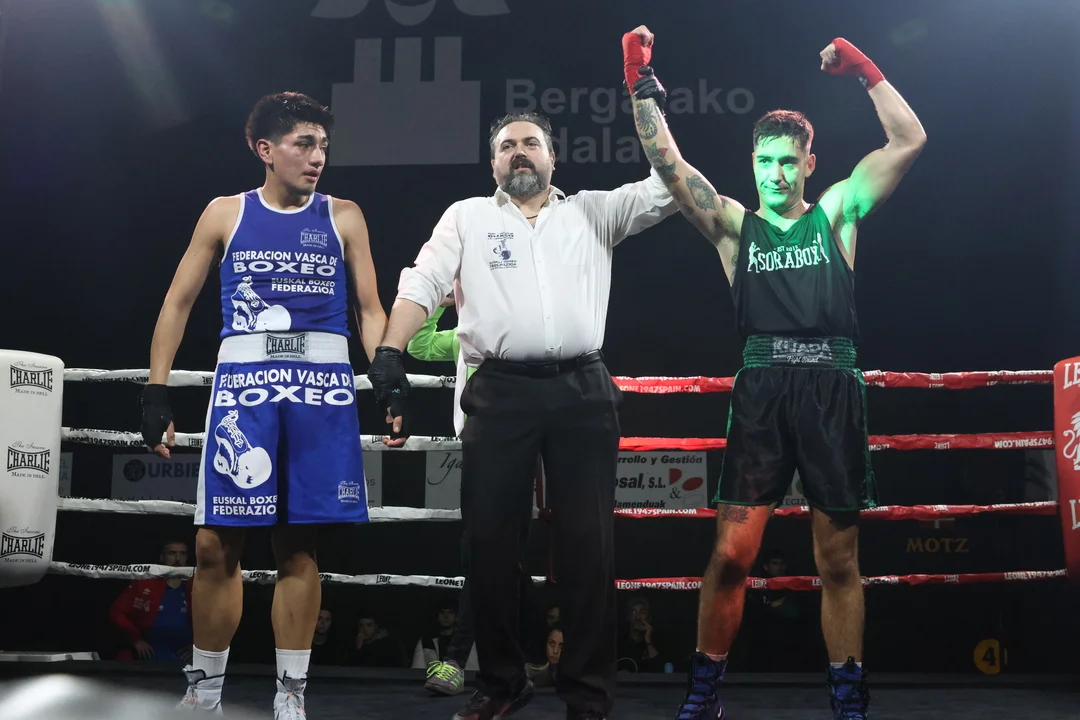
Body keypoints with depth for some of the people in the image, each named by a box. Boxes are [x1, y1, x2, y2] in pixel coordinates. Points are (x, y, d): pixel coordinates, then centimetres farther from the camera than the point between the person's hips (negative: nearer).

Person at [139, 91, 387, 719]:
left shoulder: (344, 216, 9)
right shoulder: (226, 214, 8)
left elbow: (371, 310, 10)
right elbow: (179, 304, 10)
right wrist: (157, 391, 3)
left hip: (323, 386, 0)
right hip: (244, 383, 0)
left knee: (299, 545, 3)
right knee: (217, 545, -1)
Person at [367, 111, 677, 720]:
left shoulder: (594, 212, 15)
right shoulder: (467, 216, 13)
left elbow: (667, 187, 8)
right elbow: (421, 284, 4)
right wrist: (389, 353, -10)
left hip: (583, 391, 0)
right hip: (500, 393, 0)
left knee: (589, 543, 2)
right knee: (491, 540, 4)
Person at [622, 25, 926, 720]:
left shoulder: (837, 213, 12)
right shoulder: (735, 226, 13)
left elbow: (909, 142, 6)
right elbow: (668, 162, 3)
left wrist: (866, 70, 0)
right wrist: (642, 83, -5)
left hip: (833, 389, 0)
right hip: (762, 389, 0)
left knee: (840, 560, 6)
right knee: (732, 553, -5)